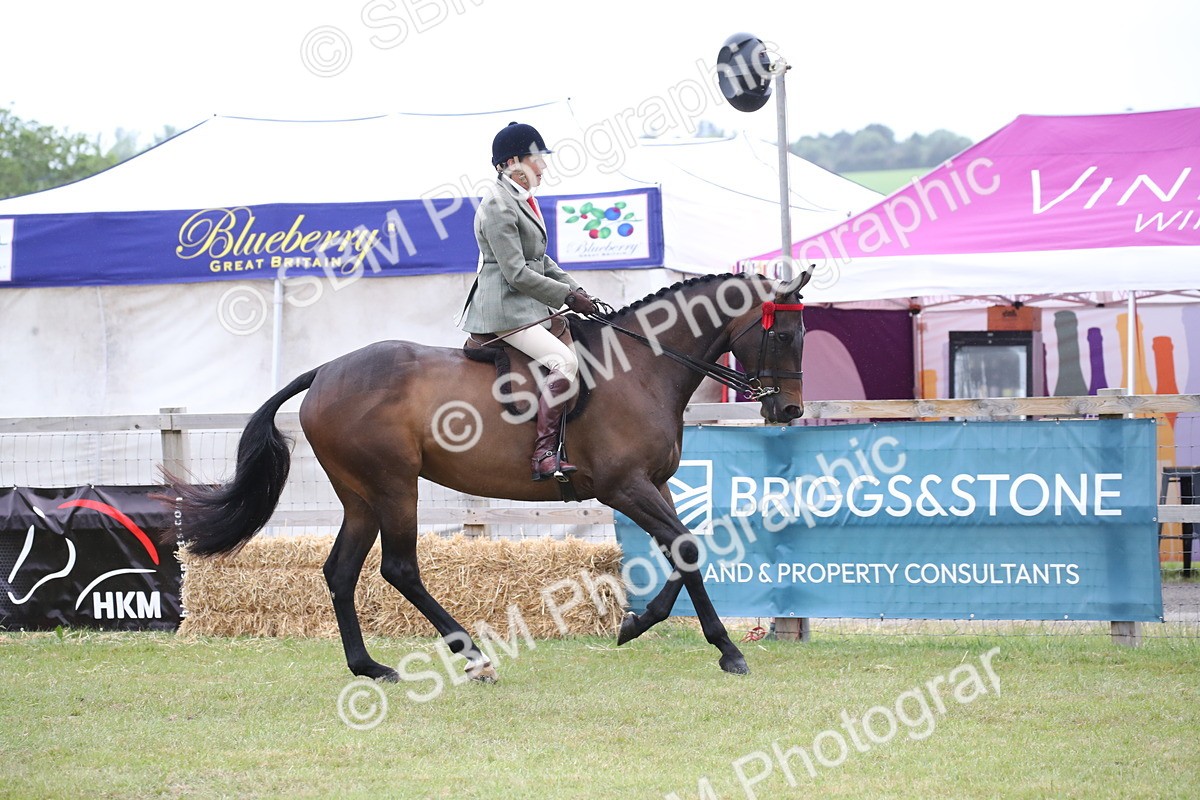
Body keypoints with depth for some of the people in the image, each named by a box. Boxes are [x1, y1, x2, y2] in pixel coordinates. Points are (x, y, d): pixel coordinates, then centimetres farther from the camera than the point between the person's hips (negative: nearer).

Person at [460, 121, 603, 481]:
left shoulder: (521, 200, 15)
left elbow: (540, 261, 22)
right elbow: (517, 273, -20)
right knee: (564, 362, -24)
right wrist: (567, 295, -16)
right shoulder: (498, 205, -16)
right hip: (505, 308, -11)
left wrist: (576, 290, 10)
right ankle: (543, 455, -27)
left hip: (530, 305, 11)